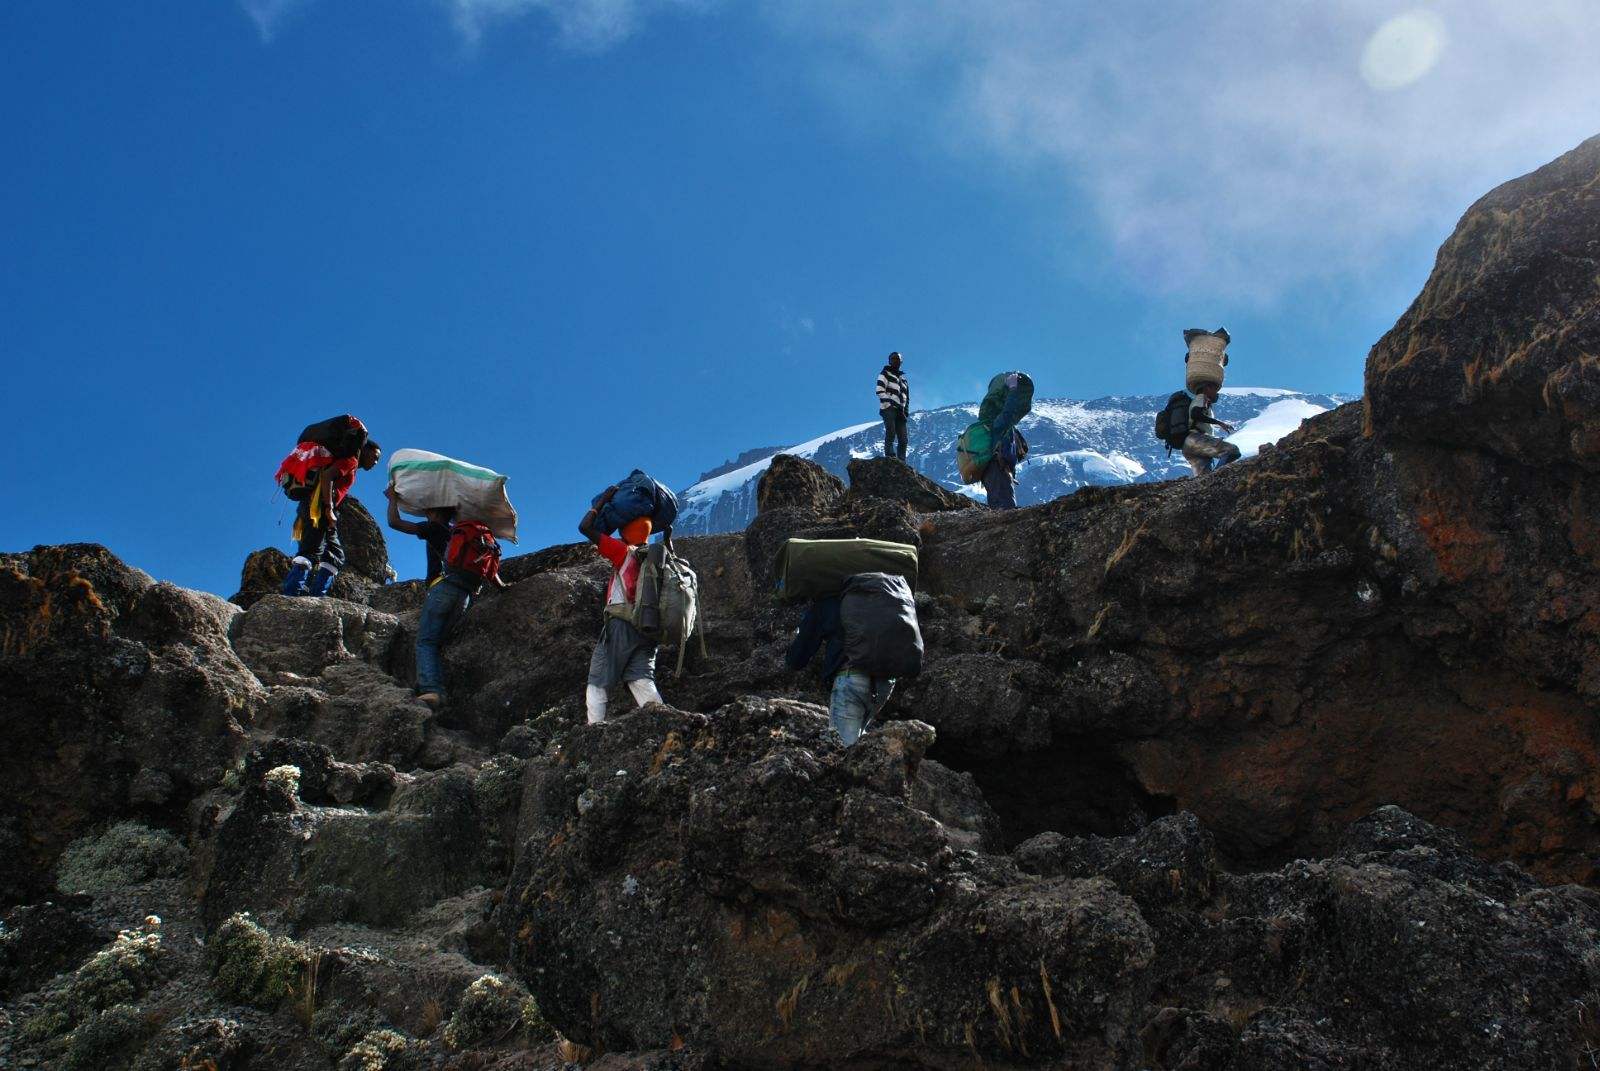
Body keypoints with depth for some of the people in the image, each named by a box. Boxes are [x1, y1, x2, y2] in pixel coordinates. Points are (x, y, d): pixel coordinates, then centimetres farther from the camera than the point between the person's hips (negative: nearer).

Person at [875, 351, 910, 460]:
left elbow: (907, 398, 27)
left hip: (900, 412, 6)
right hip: (889, 409, -6)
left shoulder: (903, 380, 28)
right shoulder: (885, 374, 8)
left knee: (903, 439, -4)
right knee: (891, 434, -21)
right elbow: (880, 391, -5)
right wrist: (892, 403, -15)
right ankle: (890, 458, -28)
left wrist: (905, 411, 9)